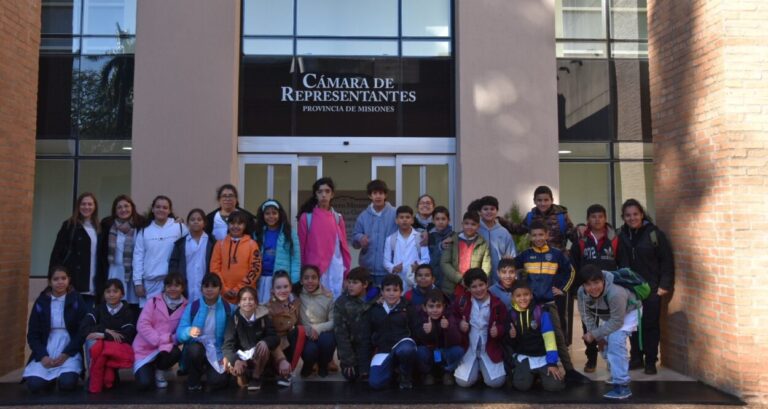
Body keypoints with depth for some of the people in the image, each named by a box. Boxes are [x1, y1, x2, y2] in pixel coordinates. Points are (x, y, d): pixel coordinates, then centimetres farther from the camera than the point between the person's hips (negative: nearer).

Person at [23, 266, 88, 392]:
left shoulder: (77, 300, 1)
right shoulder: (41, 302, 5)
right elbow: (32, 334, 5)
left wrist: (65, 354, -14)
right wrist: (43, 356, -11)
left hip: (70, 350, -2)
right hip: (46, 351, 2)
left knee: (67, 383, -25)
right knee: (34, 384, -22)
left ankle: (66, 373, 10)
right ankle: (51, 378, 11)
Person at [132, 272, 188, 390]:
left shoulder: (185, 307, -3)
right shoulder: (154, 302, -6)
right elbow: (142, 325, -15)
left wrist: (171, 338, -27)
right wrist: (161, 339, -24)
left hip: (165, 347, 2)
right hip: (144, 349, -1)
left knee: (176, 352, -33)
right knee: (144, 384, -19)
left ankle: (159, 372, 2)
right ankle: (149, 369, 20)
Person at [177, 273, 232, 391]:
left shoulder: (227, 308, -1)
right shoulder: (192, 307, -2)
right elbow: (179, 333, -9)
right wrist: (189, 331, -31)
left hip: (217, 352, 0)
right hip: (195, 348, 0)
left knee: (218, 382, -24)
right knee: (194, 349, -37)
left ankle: (207, 369, 15)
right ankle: (193, 380, -4)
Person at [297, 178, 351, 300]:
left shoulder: (337, 218, 8)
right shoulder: (306, 217, 0)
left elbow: (343, 245, 9)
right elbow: (301, 246, 1)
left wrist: (346, 268, 5)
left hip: (335, 268, 2)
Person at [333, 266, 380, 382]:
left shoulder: (378, 299, -9)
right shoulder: (341, 302, -10)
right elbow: (340, 333, -10)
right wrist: (348, 361, -13)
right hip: (352, 346, 0)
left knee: (366, 374, -12)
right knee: (351, 376, -10)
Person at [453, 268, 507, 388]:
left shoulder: (497, 303, -6)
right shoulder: (462, 301, -2)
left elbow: (505, 325, 2)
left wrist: (498, 330, -20)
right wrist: (459, 324, -12)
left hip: (490, 349, -1)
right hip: (469, 348, 1)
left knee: (496, 382, -15)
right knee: (463, 381, -14)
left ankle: (483, 368, 20)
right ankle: (476, 369, 20)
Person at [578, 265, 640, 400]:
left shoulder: (616, 293, -43)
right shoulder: (582, 292, -25)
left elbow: (617, 321, -34)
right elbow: (586, 314, -10)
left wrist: (594, 334, -31)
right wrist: (598, 336, -15)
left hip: (629, 312, -7)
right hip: (608, 315, 7)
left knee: (615, 341, -23)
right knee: (605, 341, 10)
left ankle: (622, 386, -18)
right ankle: (616, 374, 35)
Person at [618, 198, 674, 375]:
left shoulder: (654, 233, -8)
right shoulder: (622, 236, 1)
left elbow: (667, 260, -8)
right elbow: (619, 262, 4)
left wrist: (665, 285, -12)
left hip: (652, 288, -3)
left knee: (651, 324, 4)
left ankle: (650, 361, 15)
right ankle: (636, 357, 23)